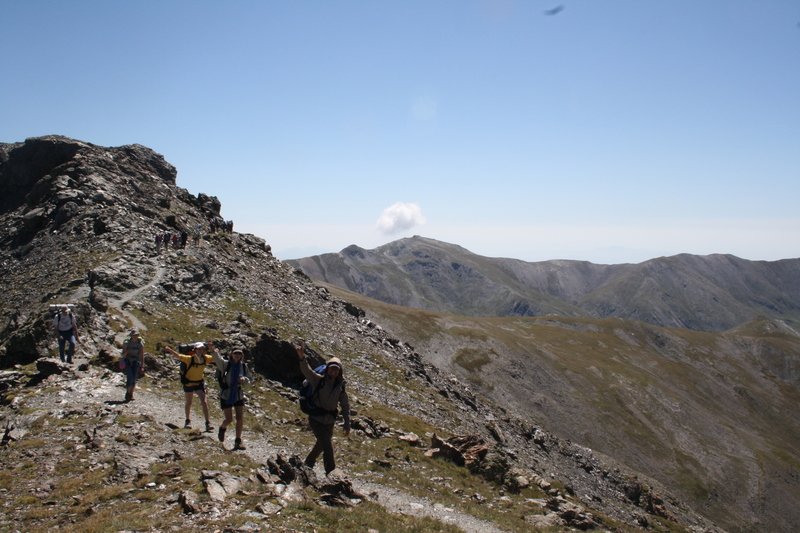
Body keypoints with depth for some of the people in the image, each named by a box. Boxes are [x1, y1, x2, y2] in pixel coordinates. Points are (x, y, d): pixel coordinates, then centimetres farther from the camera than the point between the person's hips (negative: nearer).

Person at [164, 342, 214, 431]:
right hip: (189, 383, -2)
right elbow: (178, 356, -31)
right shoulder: (189, 358, -23)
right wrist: (169, 350, -45)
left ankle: (207, 423, -2)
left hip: (199, 383, 2)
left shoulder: (205, 358, -12)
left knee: (204, 402, -7)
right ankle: (188, 421, 35)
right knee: (188, 402, 15)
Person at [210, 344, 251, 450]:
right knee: (229, 419, -2)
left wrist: (244, 379, -16)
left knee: (240, 419, -1)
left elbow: (248, 379, 10)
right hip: (226, 396, -3)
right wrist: (213, 352, -57)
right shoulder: (225, 364, -12)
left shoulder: (243, 366, -1)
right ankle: (222, 428, 35)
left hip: (238, 395, 3)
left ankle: (238, 441, 13)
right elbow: (218, 359, -34)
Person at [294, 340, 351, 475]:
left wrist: (347, 424, 3)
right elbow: (306, 370, -29)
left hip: (329, 422, 5)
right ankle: (331, 473, -2)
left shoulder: (341, 386, -1)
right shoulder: (318, 380, -12)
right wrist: (302, 357, -49)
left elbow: (345, 406, 6)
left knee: (321, 445, 22)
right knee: (328, 446, -13)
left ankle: (308, 464, 47)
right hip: (316, 420, -5)